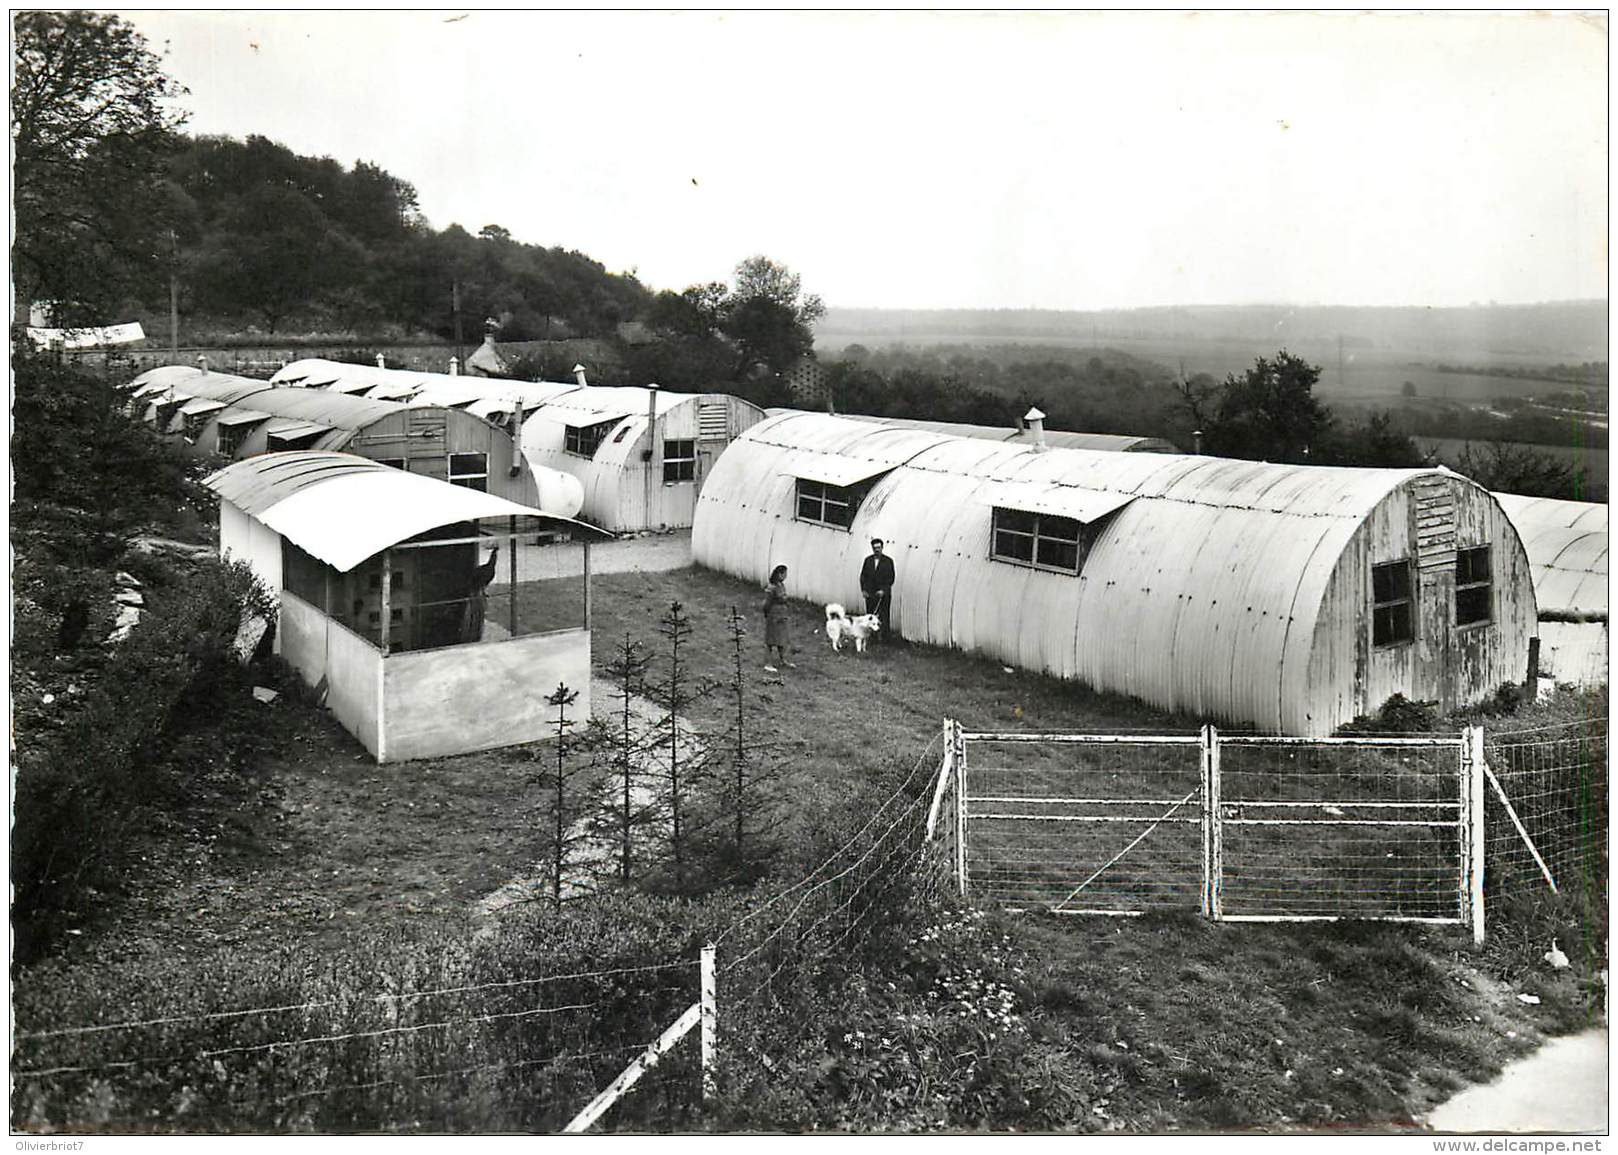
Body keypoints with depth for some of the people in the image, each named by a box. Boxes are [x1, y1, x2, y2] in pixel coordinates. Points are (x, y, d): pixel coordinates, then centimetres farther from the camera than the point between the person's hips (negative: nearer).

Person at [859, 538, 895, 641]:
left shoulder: (888, 561, 0)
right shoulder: (868, 560, 9)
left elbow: (891, 578, -3)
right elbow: (863, 576, 11)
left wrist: (883, 590, -12)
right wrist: (863, 589, 1)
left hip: (883, 594, -3)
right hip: (870, 594, 3)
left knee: (883, 616, -2)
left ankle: (883, 635, 5)